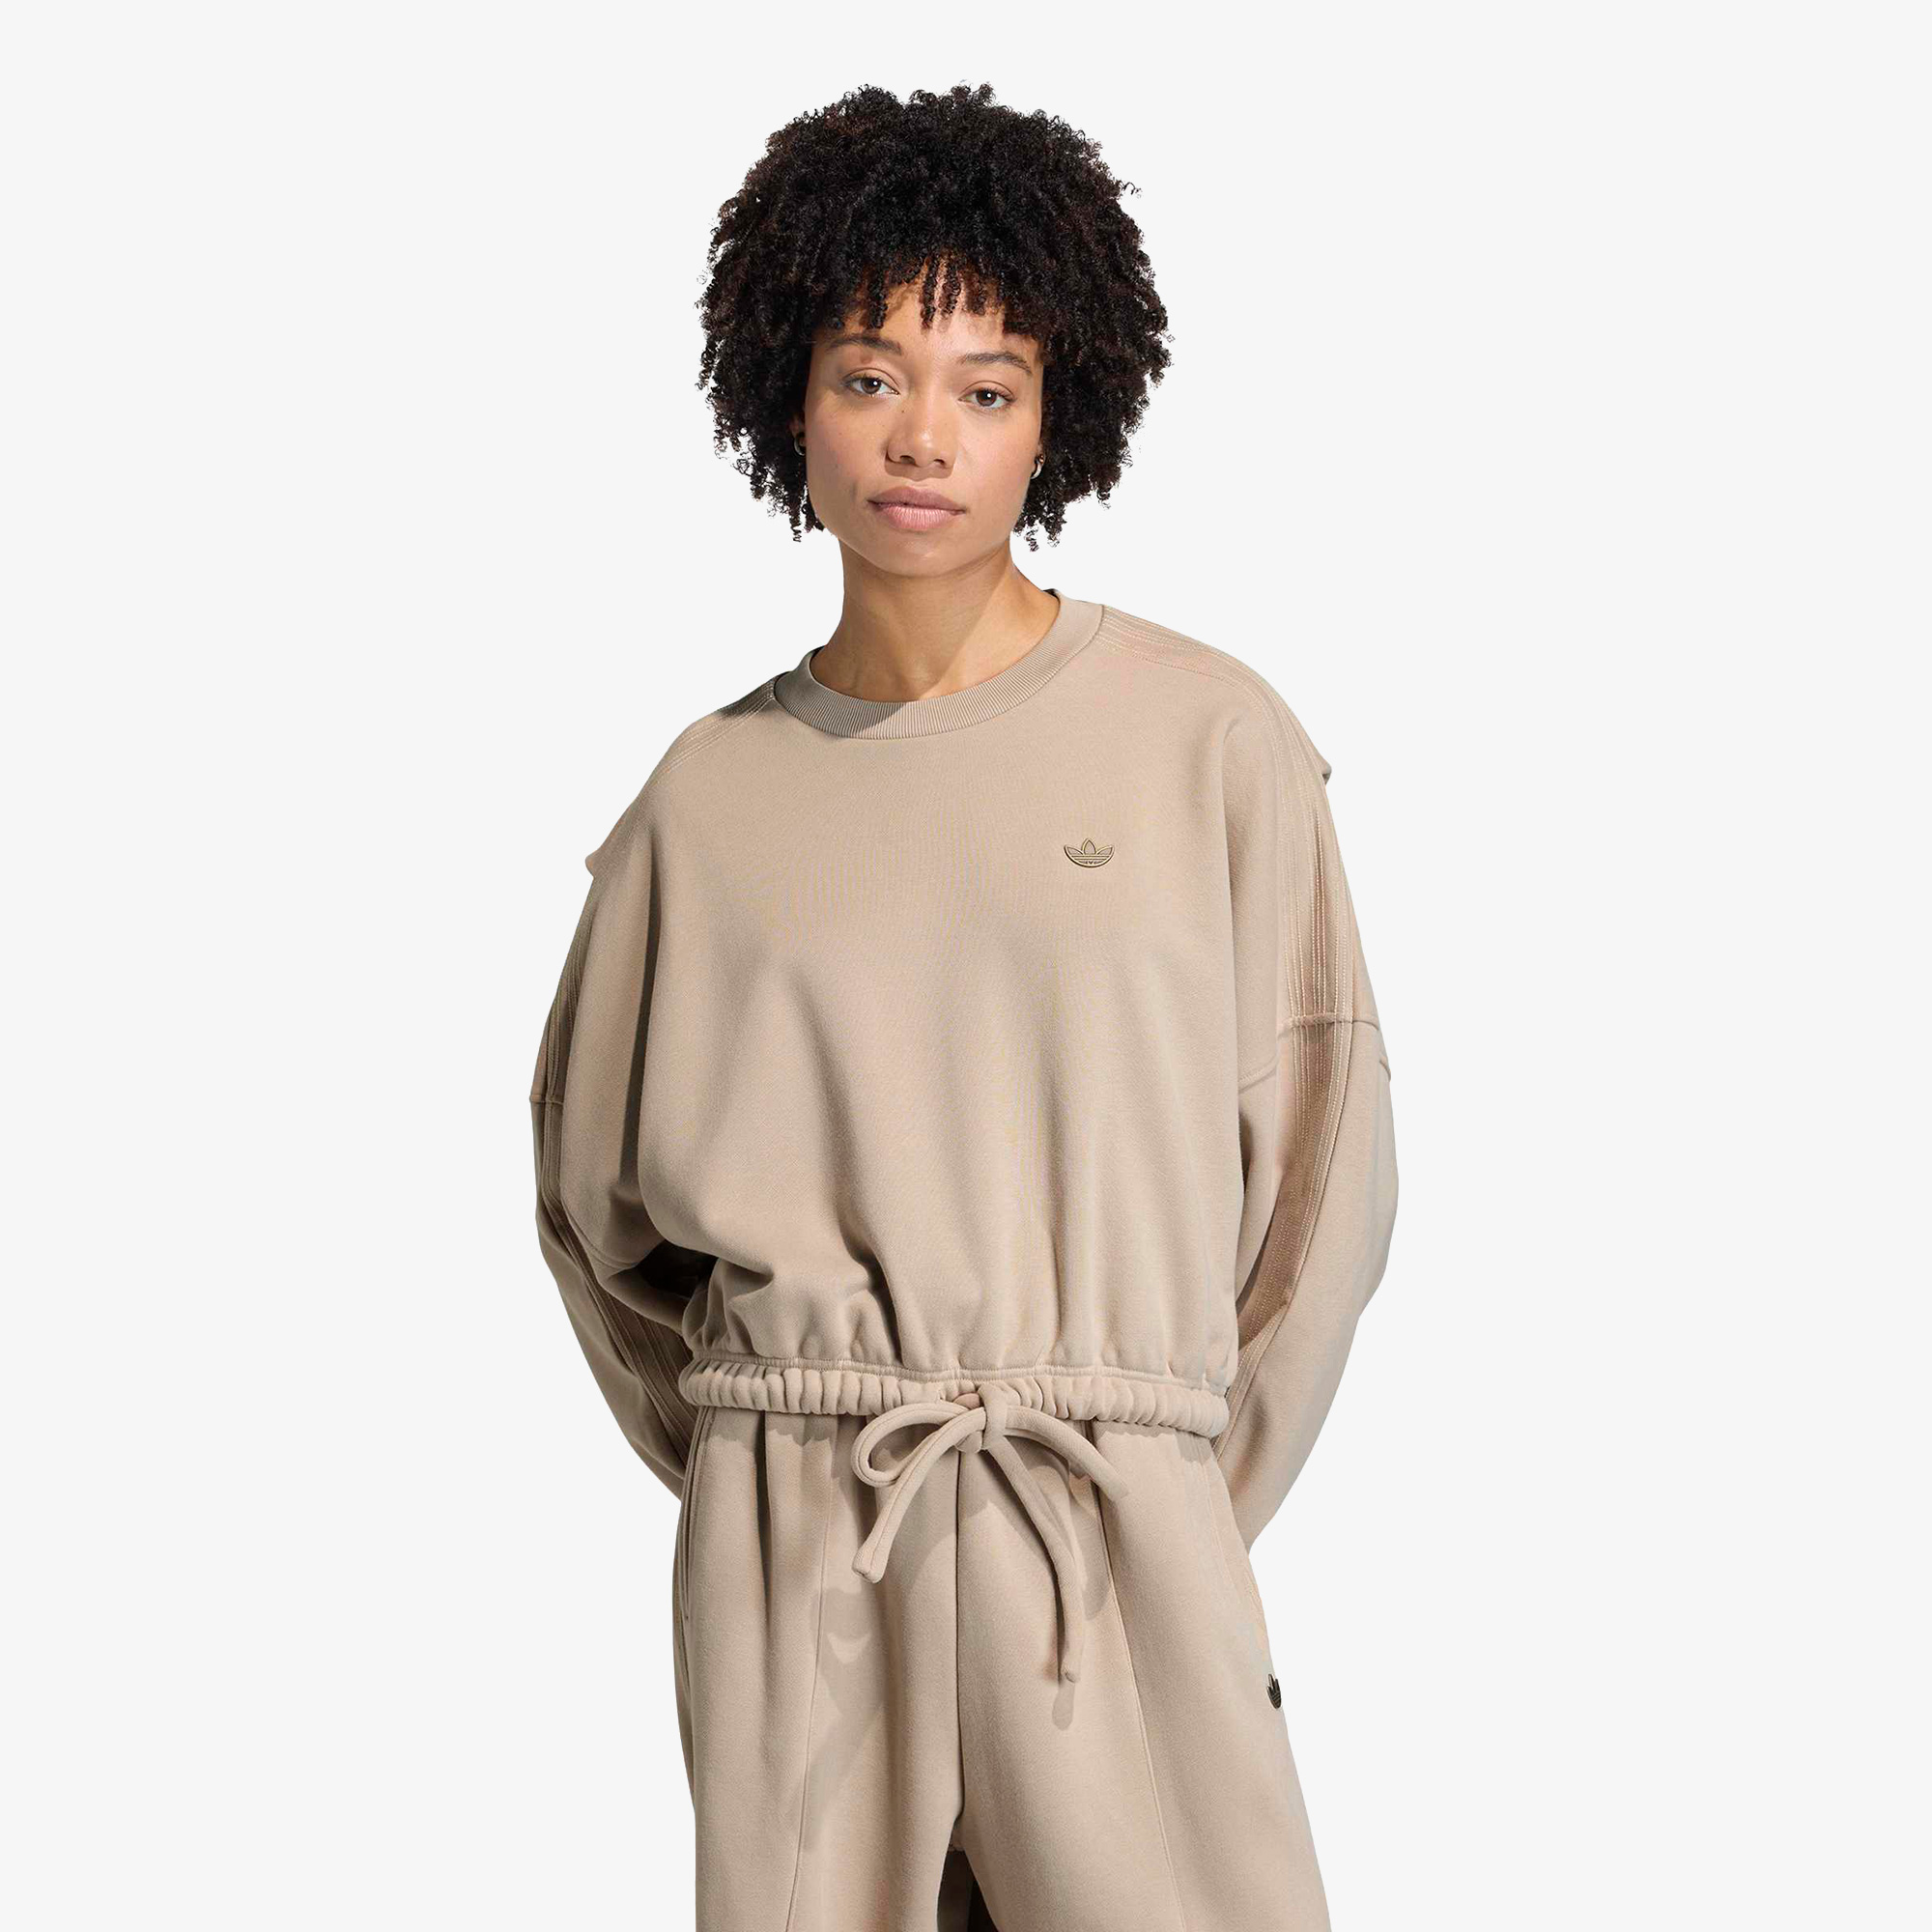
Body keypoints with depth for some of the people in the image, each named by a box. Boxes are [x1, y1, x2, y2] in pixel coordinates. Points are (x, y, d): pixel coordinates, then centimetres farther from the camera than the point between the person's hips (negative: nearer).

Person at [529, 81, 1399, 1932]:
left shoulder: (1211, 740, 0)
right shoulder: (709, 795, 6)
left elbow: (1324, 1168, 4)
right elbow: (592, 1193, 17)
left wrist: (1180, 1507, 5)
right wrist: (778, 1475, 12)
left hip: (1117, 1549, -1)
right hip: (784, 1569, 1)